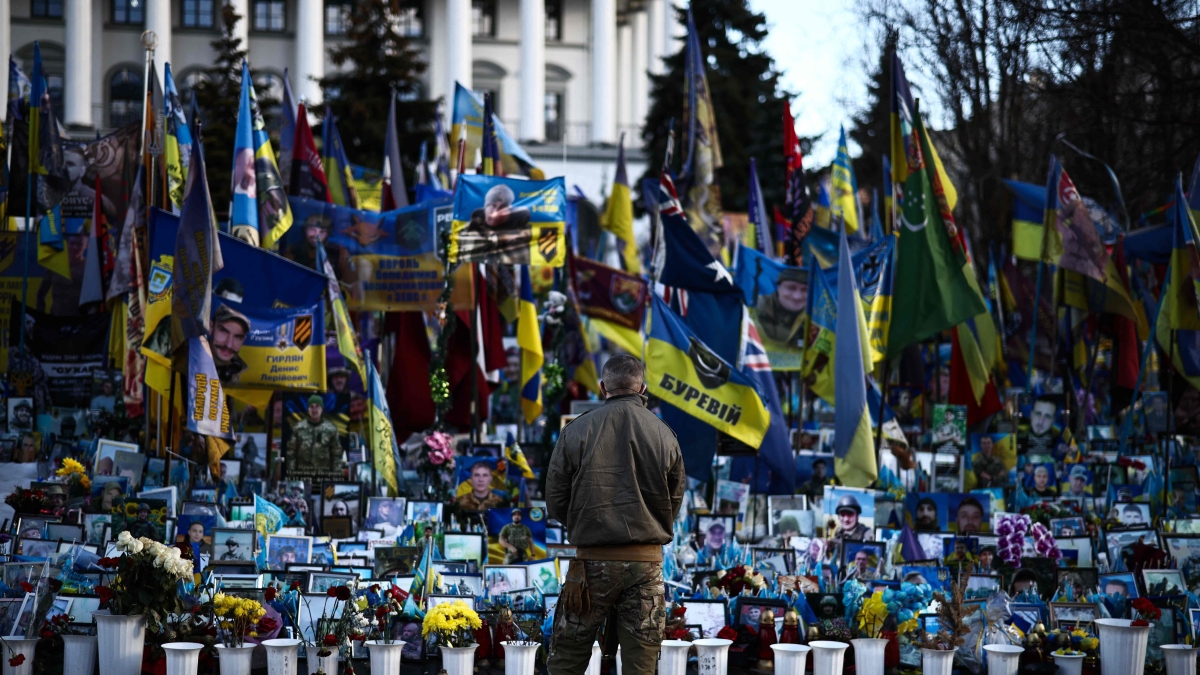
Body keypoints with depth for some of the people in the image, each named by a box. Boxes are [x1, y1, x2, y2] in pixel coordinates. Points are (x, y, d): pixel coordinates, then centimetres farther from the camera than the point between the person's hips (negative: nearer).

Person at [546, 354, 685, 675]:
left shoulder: (576, 431, -4)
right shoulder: (664, 434, 1)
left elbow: (555, 503, 0)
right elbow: (675, 503, 6)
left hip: (592, 561, -1)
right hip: (647, 562, 1)